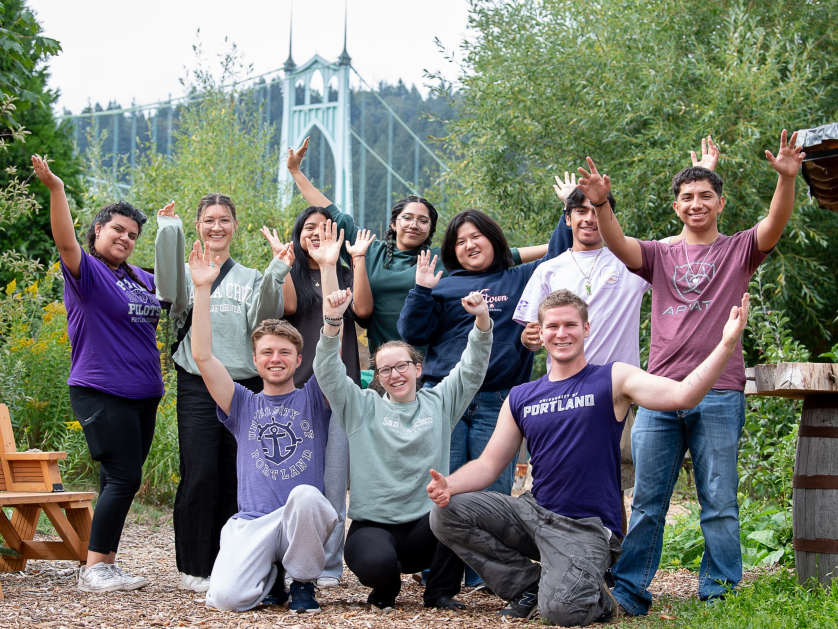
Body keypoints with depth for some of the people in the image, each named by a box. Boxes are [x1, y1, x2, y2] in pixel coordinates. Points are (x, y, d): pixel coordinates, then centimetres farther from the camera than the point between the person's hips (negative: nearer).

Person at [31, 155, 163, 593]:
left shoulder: (141, 279, 15)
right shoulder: (86, 272, -5)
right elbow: (66, 243, -25)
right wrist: (55, 189, -39)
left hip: (142, 395, 8)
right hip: (102, 393, -7)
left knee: (122, 482, 8)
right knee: (122, 478, -13)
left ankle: (105, 565, 13)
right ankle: (93, 569, -10)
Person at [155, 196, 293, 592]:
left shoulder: (250, 279, 16)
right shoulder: (187, 273, 10)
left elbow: (262, 321, 0)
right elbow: (170, 291, -13)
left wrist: (276, 273, -11)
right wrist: (170, 231, -14)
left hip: (245, 383, 2)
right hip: (196, 386, -2)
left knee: (236, 478, 1)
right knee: (199, 477, -7)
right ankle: (194, 569, 1)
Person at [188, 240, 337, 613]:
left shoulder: (313, 399, 13)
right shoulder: (243, 405, 16)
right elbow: (202, 355, 5)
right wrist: (202, 289, -1)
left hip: (306, 521, -1)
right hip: (253, 522, 1)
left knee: (304, 495, -38)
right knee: (226, 597, -26)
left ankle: (302, 582, -9)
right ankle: (268, 575, 12)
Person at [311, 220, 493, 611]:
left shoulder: (439, 403, 12)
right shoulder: (363, 407, 7)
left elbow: (473, 368, 5)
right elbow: (327, 370, -5)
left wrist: (482, 321, -14)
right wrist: (333, 318, -22)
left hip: (427, 526, 2)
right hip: (373, 525, -2)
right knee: (376, 562, -36)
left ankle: (441, 589, -6)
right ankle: (386, 587, 6)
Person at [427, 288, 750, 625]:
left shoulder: (613, 380, -1)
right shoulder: (520, 398, 11)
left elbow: (681, 395, -16)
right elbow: (489, 465, 10)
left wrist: (727, 344, -30)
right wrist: (449, 485, -12)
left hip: (585, 528, -5)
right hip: (533, 512, 5)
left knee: (560, 609, -29)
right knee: (447, 512, -12)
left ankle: (596, 599, 10)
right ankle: (529, 584, 4)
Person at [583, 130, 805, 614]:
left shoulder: (739, 251, 10)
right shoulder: (660, 255, 14)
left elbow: (776, 224, -9)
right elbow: (618, 244, -4)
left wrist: (787, 179, -27)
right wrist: (600, 204, -24)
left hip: (719, 395, -2)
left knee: (720, 503, 1)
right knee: (647, 502, 5)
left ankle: (719, 596, 6)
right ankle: (629, 590, 10)